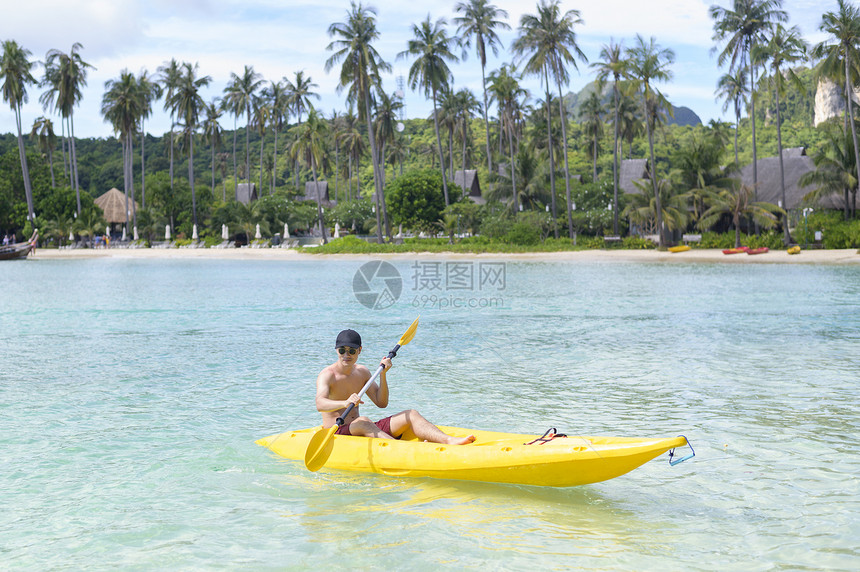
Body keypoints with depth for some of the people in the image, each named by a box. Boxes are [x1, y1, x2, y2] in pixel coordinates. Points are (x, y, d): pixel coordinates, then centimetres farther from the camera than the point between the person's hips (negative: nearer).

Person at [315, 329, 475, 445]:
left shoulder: (362, 372, 11)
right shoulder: (327, 375, -9)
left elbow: (381, 403, 6)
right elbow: (320, 404, -29)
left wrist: (382, 374, -8)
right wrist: (344, 403, -48)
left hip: (359, 431, 6)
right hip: (337, 434, -6)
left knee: (411, 415, -8)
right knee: (363, 421, -38)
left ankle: (448, 440, -30)